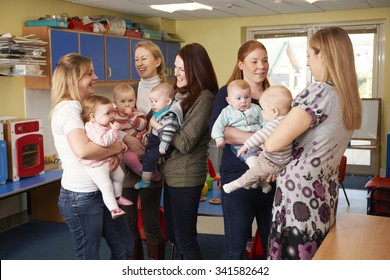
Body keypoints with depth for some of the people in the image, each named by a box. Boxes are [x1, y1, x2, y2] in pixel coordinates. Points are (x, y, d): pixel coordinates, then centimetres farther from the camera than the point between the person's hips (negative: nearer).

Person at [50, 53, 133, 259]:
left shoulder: (82, 107, 12)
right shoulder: (67, 109, -18)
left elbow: (99, 143, 14)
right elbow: (83, 150, -33)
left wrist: (114, 154, -9)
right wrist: (120, 146, -19)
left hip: (100, 192, 9)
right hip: (81, 197, -9)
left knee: (124, 246, 18)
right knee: (88, 259, 6)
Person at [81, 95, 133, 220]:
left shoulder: (107, 125, 6)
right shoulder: (93, 128, -25)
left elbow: (114, 138, 25)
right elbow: (103, 141, -40)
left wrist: (121, 143, 8)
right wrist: (114, 130, -33)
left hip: (109, 161, 10)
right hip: (96, 166, -10)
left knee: (120, 176, 23)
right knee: (107, 187, -9)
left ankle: (118, 197, 41)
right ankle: (114, 209, -1)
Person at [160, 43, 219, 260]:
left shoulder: (204, 98, -17)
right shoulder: (182, 94, 10)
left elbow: (185, 143, -21)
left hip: (186, 176, -9)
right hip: (172, 172, 9)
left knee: (185, 238, 3)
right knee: (173, 233, 20)